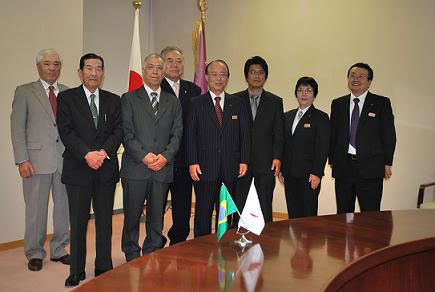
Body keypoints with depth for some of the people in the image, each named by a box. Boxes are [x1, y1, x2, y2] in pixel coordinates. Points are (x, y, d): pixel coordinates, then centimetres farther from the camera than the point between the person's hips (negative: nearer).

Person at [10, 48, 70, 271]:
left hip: (66, 160, 3)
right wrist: (22, 160, -8)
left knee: (64, 207, 9)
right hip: (37, 160, -3)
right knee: (36, 210, 4)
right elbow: (17, 128, 0)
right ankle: (34, 254, 19)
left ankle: (58, 249, 24)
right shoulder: (24, 92, 5)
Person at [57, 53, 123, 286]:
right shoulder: (67, 97, 4)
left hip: (106, 169, 2)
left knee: (105, 221, 9)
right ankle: (77, 271, 17)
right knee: (78, 222, 4)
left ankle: (104, 268, 21)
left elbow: (118, 131, 3)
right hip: (78, 169, -2)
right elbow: (66, 131, -6)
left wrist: (104, 152, -14)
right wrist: (87, 154, -18)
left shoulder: (113, 100, 11)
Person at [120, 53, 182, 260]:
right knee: (132, 216, 6)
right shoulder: (129, 99, 5)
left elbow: (177, 134, 6)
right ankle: (132, 257, 22)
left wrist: (165, 156, -10)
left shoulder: (173, 102, 14)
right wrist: (144, 155, -14)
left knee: (156, 218, 9)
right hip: (135, 168, -2)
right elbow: (126, 133, -4)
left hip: (162, 169, 2)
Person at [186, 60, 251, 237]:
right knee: (203, 212, 5)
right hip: (204, 168, -2)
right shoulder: (196, 103, 4)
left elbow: (245, 134, 8)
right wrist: (192, 162, -10)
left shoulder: (238, 104, 10)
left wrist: (244, 160, -1)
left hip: (231, 169, 2)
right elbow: (190, 135, -1)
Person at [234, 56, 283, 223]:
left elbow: (278, 133, 6)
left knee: (265, 208, 4)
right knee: (238, 207, 6)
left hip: (266, 163, 0)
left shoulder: (275, 102, 9)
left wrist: (277, 157, -6)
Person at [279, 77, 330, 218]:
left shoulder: (321, 117, -2)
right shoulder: (287, 116, 14)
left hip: (308, 175, -5)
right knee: (293, 214, 9)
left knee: (308, 214, -2)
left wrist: (317, 173, -14)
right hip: (289, 174, 5)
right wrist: (280, 169, 9)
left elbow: (323, 148, -8)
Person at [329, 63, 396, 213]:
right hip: (343, 167, 3)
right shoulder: (337, 104, 11)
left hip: (370, 167, -3)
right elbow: (333, 134, 11)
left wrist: (387, 163, -4)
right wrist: (332, 160, 5)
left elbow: (389, 135, 1)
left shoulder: (382, 103, 2)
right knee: (343, 213, 10)